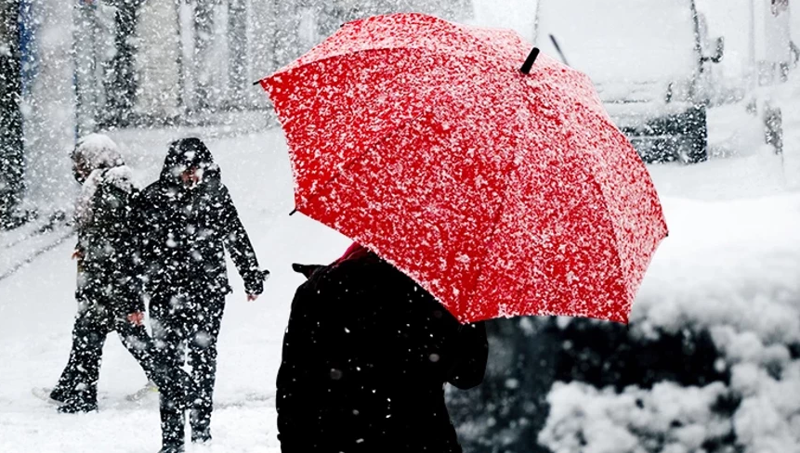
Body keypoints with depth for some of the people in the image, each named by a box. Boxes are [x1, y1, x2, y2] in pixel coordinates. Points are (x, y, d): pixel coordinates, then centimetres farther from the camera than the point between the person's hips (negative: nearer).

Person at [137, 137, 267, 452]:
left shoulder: (215, 192, 3)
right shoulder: (154, 197, -5)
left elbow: (236, 236, 12)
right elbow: (141, 245, -4)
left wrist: (252, 277, 16)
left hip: (210, 288, 3)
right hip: (168, 291, -3)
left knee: (204, 355, 11)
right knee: (170, 359, -4)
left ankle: (201, 424, 24)